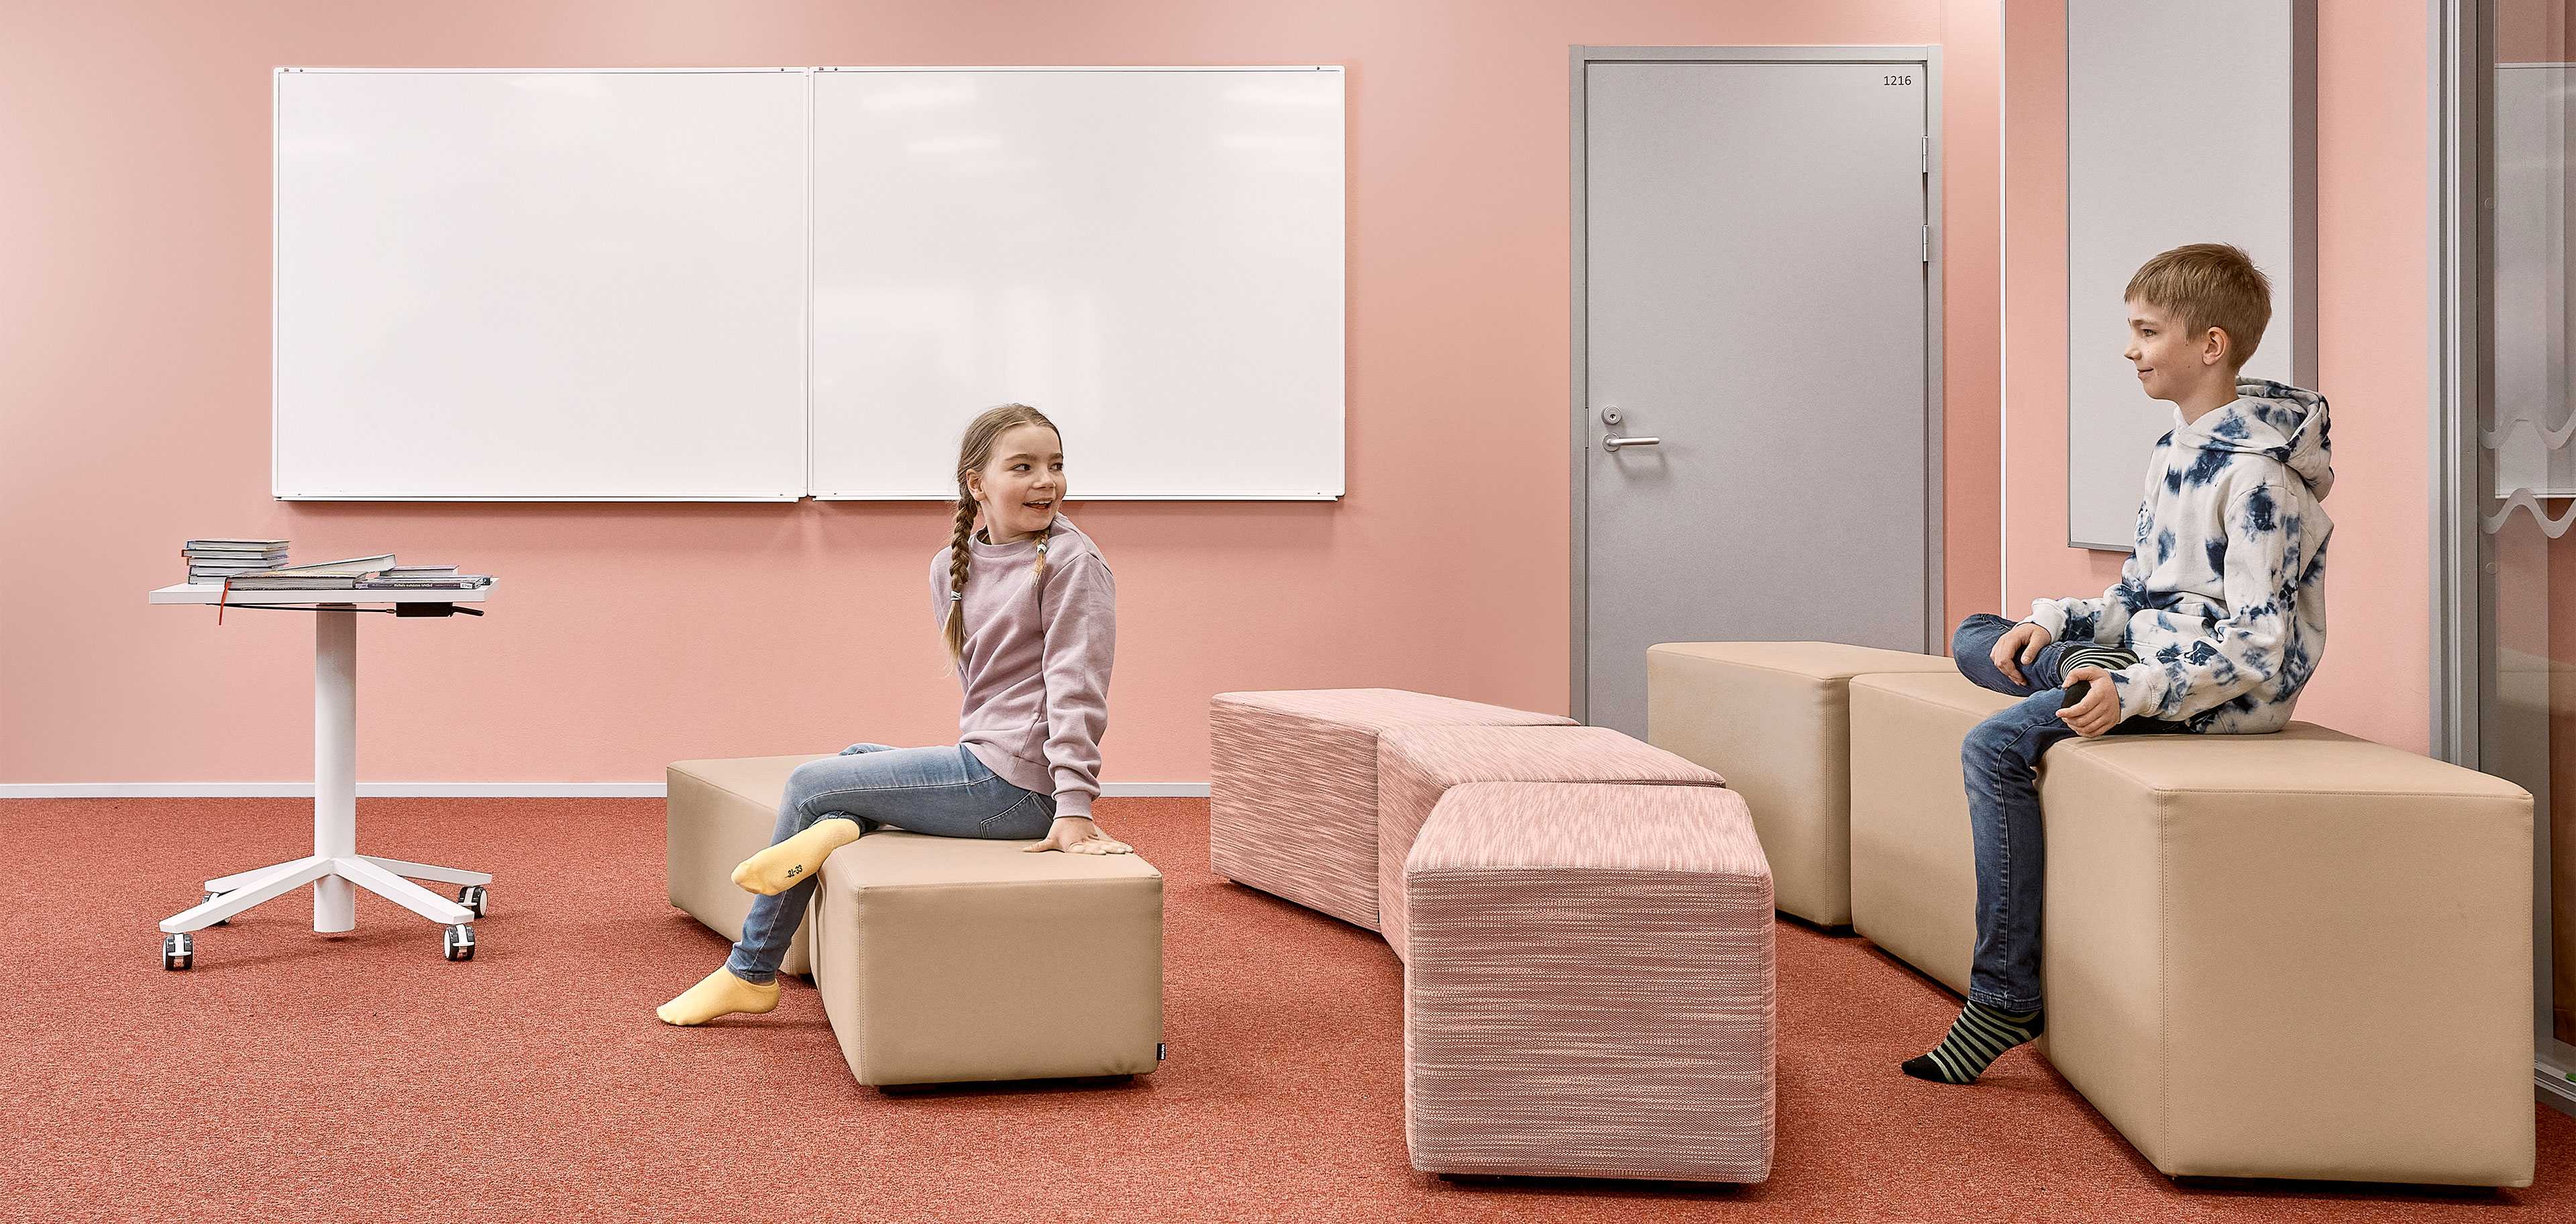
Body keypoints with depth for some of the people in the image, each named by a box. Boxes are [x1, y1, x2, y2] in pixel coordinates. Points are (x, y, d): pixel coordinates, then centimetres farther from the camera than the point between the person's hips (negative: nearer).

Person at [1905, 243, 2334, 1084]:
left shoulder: (2257, 474, -18)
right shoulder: (2174, 454, 11)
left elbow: (2257, 646, -23)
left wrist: (2137, 691, -32)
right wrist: (2055, 621, 1)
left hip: (2232, 689, -10)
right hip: (2148, 654, 10)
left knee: (1996, 748, -23)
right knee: (1975, 641, 16)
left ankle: (2004, 999, -19)